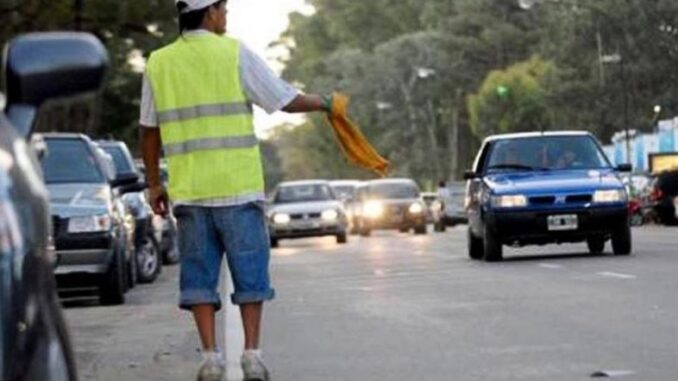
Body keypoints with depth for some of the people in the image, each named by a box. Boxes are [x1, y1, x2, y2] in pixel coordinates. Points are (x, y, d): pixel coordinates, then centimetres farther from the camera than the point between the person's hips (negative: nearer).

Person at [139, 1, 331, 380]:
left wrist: (154, 182, 19)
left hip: (188, 190, 3)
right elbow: (288, 101, 0)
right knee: (251, 273, 7)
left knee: (199, 274, 7)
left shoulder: (158, 63, 7)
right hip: (238, 187, -3)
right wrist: (323, 103, 18)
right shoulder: (235, 54, -3)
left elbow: (150, 131, 11)